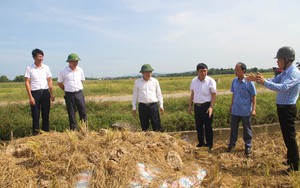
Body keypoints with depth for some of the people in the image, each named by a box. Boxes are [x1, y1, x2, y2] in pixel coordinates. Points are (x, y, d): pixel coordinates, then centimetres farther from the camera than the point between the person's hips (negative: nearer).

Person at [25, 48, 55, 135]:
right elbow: (27, 83, -5)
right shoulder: (29, 68, -3)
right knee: (35, 114, 3)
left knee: (46, 113, 9)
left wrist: (51, 94, 6)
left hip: (45, 92, 3)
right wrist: (30, 97, -11)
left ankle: (46, 130, 22)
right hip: (35, 92, -3)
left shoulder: (46, 67, 6)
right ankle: (35, 132, 15)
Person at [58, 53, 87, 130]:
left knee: (83, 111, 3)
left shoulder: (80, 70, 4)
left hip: (79, 93, 2)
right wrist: (67, 90, 7)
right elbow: (60, 83, 6)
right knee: (71, 113, 5)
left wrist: (78, 89, 12)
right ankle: (74, 129, 16)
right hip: (69, 95, -2)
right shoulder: (63, 72, -5)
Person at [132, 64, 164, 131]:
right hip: (142, 106, 0)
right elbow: (135, 95, 11)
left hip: (153, 105, 0)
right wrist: (134, 108, 8)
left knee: (156, 124, -3)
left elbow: (159, 94, 12)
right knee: (144, 126, 6)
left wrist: (161, 105, 6)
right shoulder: (137, 82, 6)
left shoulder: (155, 81, 7)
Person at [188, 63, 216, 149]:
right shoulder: (194, 81, 5)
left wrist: (211, 107, -17)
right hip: (196, 106, 5)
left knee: (208, 126, 3)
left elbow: (214, 94, -9)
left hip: (206, 106, -5)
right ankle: (201, 143, 29)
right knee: (198, 126, 14)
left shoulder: (210, 81, -10)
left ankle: (209, 145, 17)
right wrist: (190, 105, 13)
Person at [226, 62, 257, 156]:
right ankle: (232, 144, 28)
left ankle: (248, 146, 25)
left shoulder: (249, 82, -14)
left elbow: (253, 97, -9)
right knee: (233, 128, 13)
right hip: (235, 110, 4)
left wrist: (253, 109, -12)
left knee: (247, 130, 10)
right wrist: (231, 106, 15)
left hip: (246, 111, -4)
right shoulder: (234, 81, 0)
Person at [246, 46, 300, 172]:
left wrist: (264, 82, -40)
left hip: (288, 109, -9)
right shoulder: (285, 73, 11)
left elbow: (283, 87, -33)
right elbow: (273, 81, 14)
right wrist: (257, 80, 2)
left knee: (290, 136, -1)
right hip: (282, 108, 9)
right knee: (287, 136, 19)